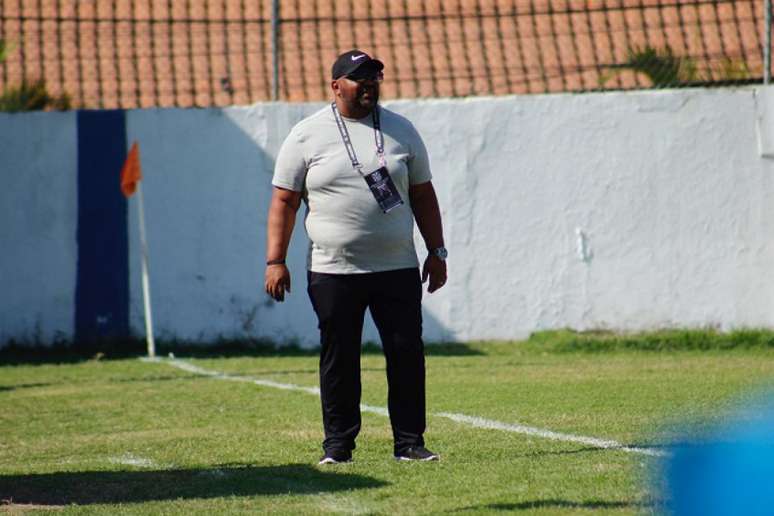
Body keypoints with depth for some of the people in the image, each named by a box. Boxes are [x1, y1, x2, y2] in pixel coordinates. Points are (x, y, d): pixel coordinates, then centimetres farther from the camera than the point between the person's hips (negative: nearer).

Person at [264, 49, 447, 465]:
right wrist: (275, 261, -6)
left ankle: (409, 441, 8)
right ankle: (338, 444, 11)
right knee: (338, 358, 2)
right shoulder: (307, 135, 1)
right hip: (333, 272, -2)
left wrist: (436, 252, 8)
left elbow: (422, 195, 13)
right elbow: (284, 201, 1)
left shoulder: (400, 130, 9)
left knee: (407, 353, 0)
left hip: (397, 268, 2)